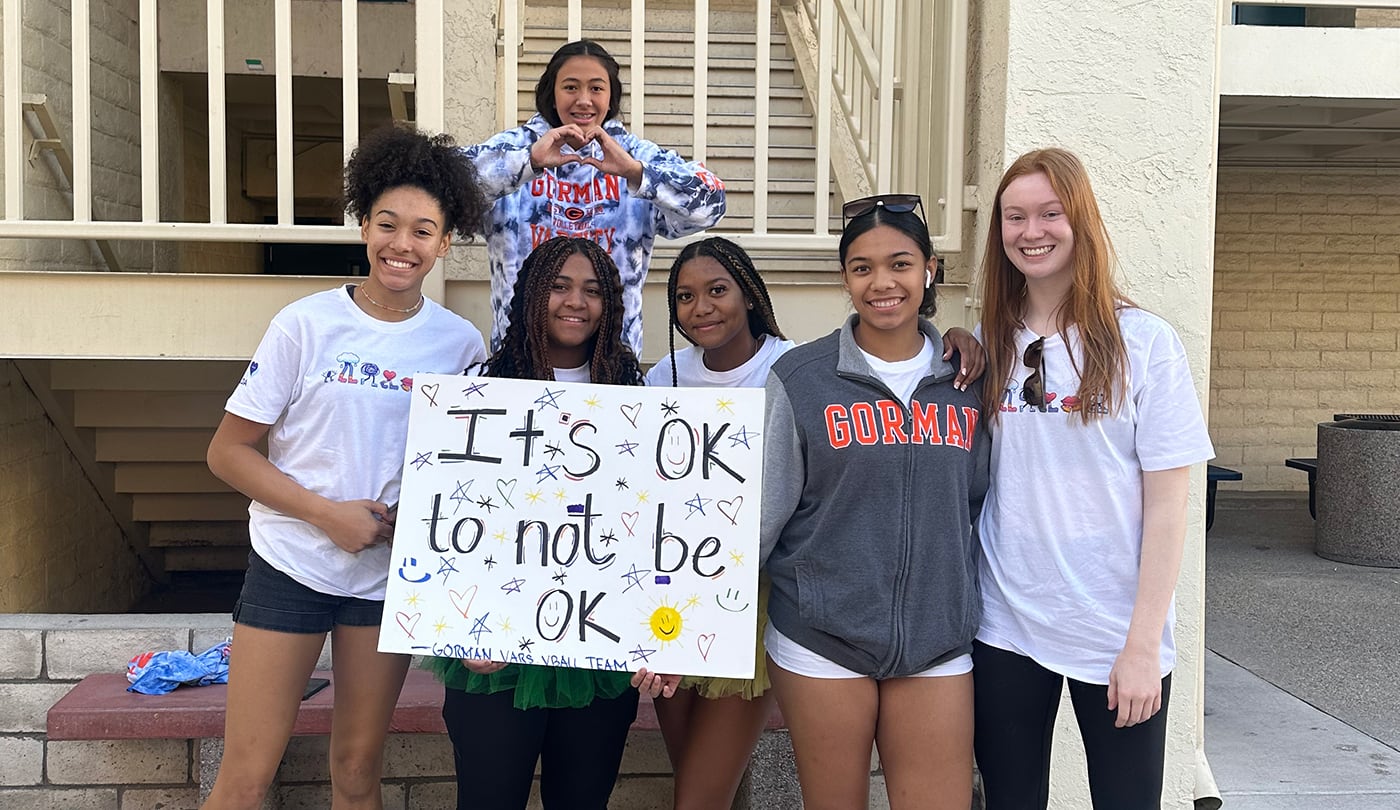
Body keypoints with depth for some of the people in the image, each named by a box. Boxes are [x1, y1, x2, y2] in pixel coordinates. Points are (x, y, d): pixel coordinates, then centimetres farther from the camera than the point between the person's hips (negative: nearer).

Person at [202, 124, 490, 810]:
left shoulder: (461, 344, -1)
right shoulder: (306, 324, -7)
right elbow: (227, 451, -6)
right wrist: (328, 513, -16)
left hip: (392, 571, 2)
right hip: (291, 565, -2)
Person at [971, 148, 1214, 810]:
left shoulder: (1144, 342, -6)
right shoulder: (988, 344, 4)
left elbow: (1166, 506, -8)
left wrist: (1143, 645, -11)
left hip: (1114, 633, -2)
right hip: (1003, 629, 3)